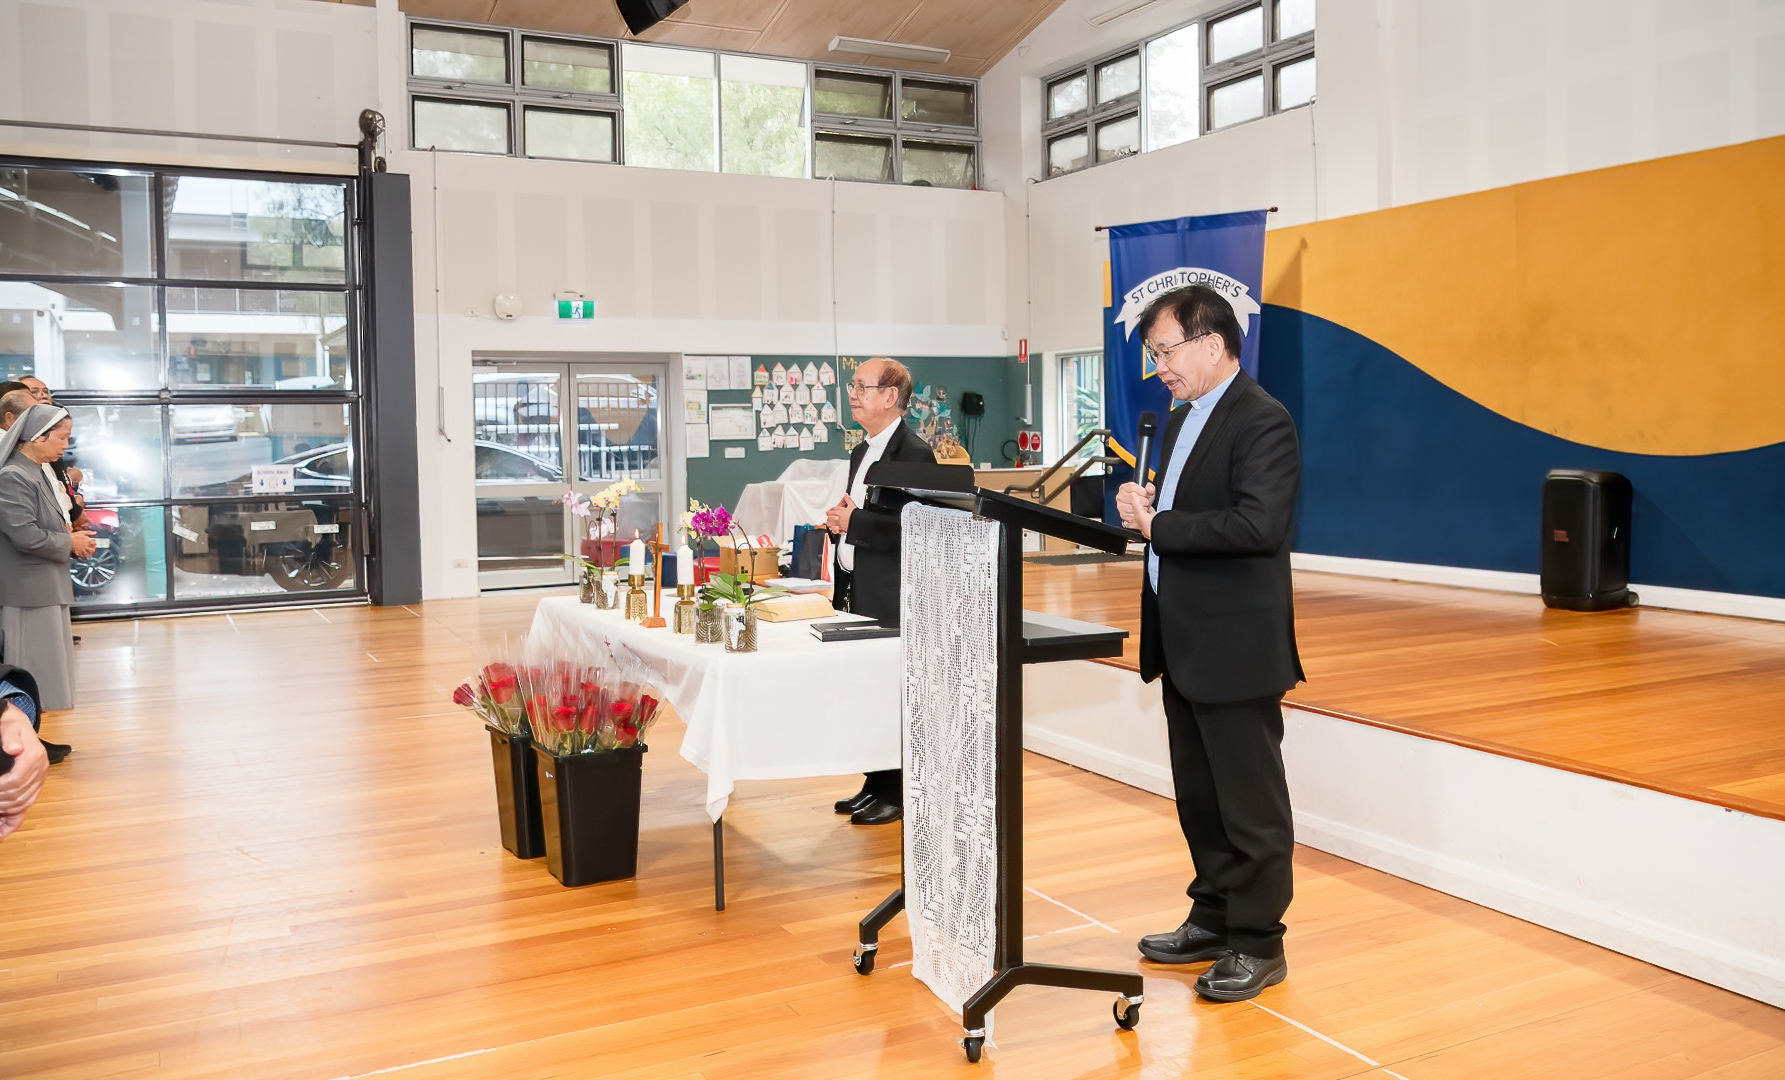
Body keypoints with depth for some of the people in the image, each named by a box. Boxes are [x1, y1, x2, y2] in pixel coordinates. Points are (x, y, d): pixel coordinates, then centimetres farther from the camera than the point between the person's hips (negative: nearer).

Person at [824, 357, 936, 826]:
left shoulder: (914, 453, -12)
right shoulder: (861, 452, 17)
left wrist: (854, 521, -18)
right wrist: (840, 520, 3)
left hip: (890, 598, -9)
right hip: (857, 592, 9)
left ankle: (896, 793, 9)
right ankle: (876, 784, 23)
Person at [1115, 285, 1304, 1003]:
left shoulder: (1261, 422, -14)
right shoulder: (1181, 422, 15)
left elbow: (1257, 524, -26)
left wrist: (1157, 525, -20)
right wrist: (1141, 508, 0)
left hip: (1235, 648, -9)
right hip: (1184, 647, 9)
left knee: (1251, 804, 3)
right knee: (1199, 799, 18)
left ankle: (1258, 943, 15)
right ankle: (1214, 918, 32)